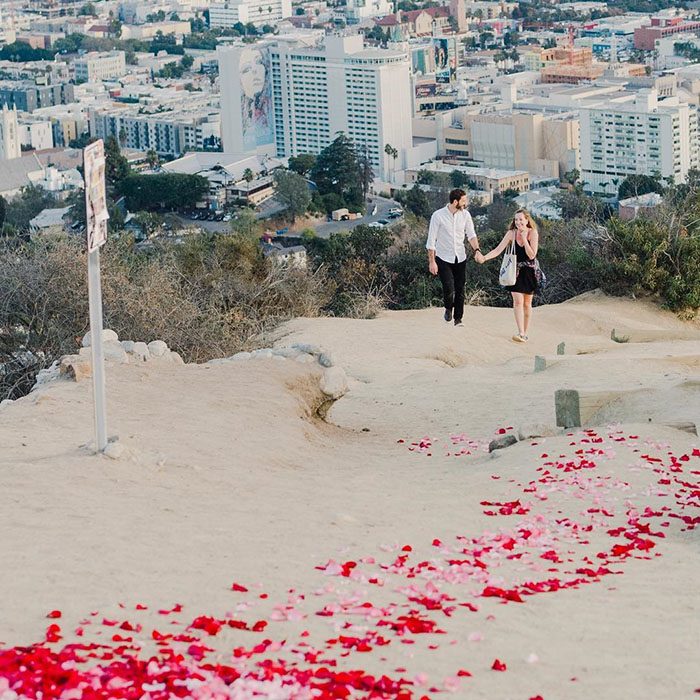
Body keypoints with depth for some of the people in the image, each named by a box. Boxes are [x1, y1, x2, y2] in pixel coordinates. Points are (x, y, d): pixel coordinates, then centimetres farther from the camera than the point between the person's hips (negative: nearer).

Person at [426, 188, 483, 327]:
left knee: (460, 289, 3)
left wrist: (477, 251, -16)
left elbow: (471, 235, 2)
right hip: (443, 258, -4)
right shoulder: (438, 216, -13)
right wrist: (432, 262, -12)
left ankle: (458, 318, 17)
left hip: (460, 258, 4)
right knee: (449, 288, -14)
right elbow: (431, 241, -10)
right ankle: (448, 309, 17)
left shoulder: (465, 215, -1)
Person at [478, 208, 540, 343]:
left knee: (527, 303, 8)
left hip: (530, 271, -1)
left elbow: (531, 255, -18)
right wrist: (484, 257, -25)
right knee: (518, 301, -13)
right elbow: (498, 250, -10)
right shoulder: (511, 233, -7)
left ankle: (525, 333, 19)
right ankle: (521, 333, -18)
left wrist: (524, 239, -24)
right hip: (516, 270, 1)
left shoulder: (533, 233, -13)